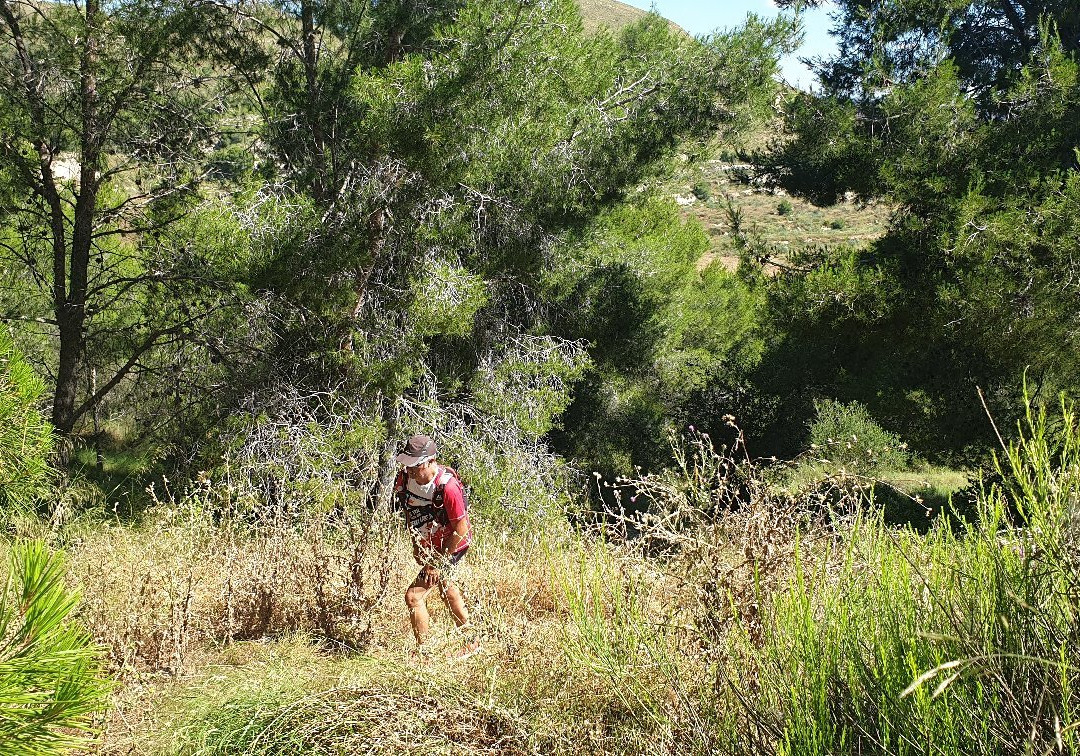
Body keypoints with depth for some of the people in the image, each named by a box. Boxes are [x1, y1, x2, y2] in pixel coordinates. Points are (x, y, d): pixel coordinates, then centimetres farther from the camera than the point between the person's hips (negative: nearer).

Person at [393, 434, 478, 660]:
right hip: (427, 545, 9)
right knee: (444, 586, 26)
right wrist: (416, 545, 6)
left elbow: (461, 529, -27)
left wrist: (438, 562, -22)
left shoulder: (447, 487, -36)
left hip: (450, 547, -9)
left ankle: (422, 655, 5)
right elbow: (409, 511, 6)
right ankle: (471, 642, 46)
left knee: (414, 596, -13)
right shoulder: (405, 478, -16)